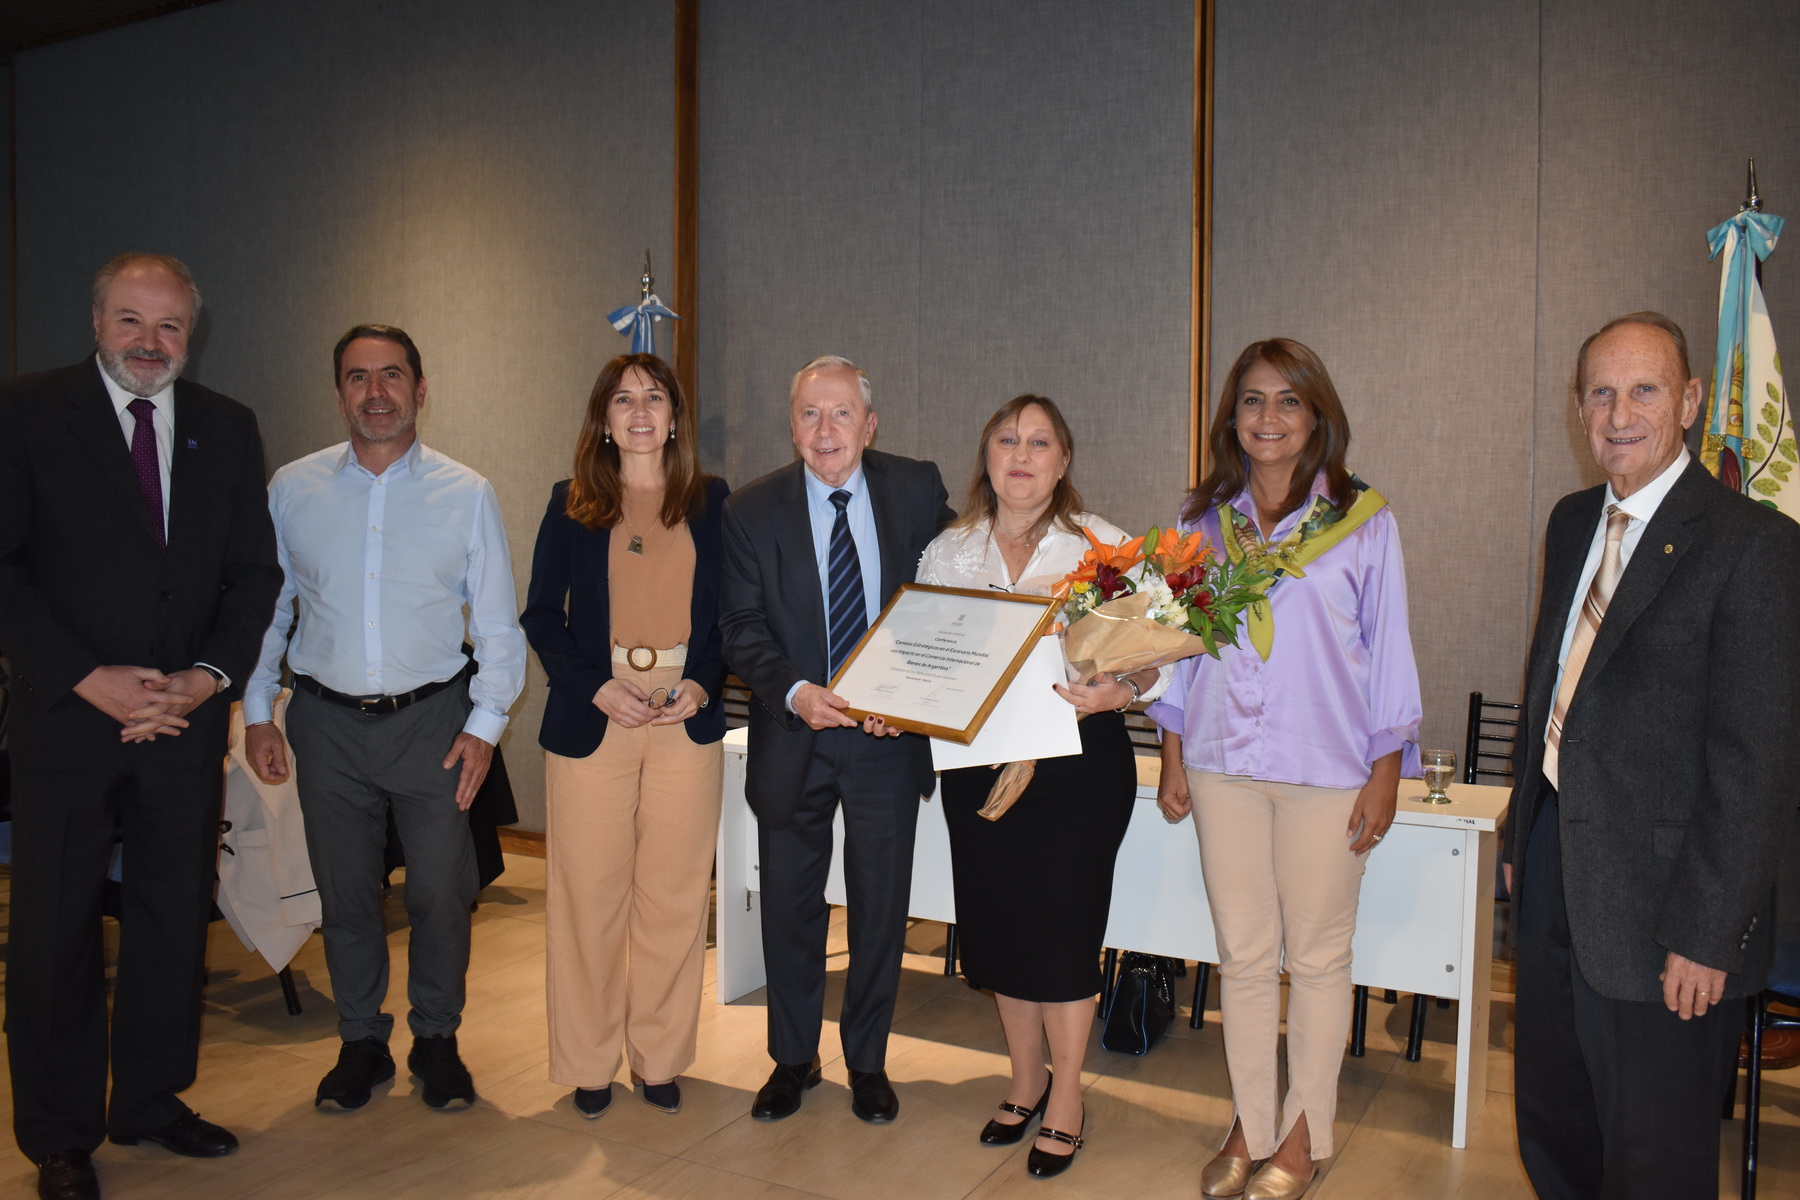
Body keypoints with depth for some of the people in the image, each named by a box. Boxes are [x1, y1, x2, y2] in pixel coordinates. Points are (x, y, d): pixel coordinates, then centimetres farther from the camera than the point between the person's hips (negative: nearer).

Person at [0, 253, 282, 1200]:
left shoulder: (227, 428, 8)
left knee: (175, 917, 12)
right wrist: (90, 679, -15)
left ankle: (152, 1100, 30)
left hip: (187, 716, 3)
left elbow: (254, 571, 7)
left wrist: (212, 674, -8)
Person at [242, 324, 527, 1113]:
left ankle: (436, 1039, 25)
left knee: (440, 891, 4)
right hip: (327, 722, 2)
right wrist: (257, 710, 6)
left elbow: (497, 622, 1)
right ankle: (361, 1041, 29)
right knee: (344, 891, 11)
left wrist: (485, 722, -5)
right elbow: (264, 604, 10)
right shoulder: (291, 488, 3)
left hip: (431, 720, -1)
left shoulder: (467, 494, -1)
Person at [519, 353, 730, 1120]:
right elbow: (542, 615, 5)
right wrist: (597, 686, -9)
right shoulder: (571, 505, 6)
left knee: (674, 896, 5)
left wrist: (702, 685, -8)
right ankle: (588, 1064, 21)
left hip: (688, 724, 1)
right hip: (592, 722, 0)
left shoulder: (714, 503, 7)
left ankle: (660, 1058, 22)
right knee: (589, 895, 4)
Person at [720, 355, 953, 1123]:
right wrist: (794, 691, -25)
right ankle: (793, 1059, 35)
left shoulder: (917, 489, -2)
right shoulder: (752, 510, -4)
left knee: (881, 904, 11)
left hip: (890, 733, 0)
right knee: (790, 904, 13)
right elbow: (741, 626, -7)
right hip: (792, 735, 0)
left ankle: (867, 1061, 32)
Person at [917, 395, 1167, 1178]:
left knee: (1062, 927, 2)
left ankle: (1066, 1102, 24)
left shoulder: (1104, 546, -2)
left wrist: (1117, 692, -25)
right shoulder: (946, 552, 8)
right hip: (977, 759, 4)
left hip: (1077, 759, -3)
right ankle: (1026, 1081, 36)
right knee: (996, 926, 13)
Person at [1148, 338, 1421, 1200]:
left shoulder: (1362, 521, -1)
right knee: (1243, 953, 11)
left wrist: (1386, 774, -4)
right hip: (1223, 763, 3)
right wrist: (1172, 757, 8)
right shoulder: (1201, 521, 7)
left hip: (1326, 770, -2)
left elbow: (1388, 653, 0)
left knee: (1317, 955, 8)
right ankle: (1248, 1128, 26)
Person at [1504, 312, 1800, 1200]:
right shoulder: (1573, 523, 8)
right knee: (1550, 1126, 22)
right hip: (1554, 862, 7)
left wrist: (1706, 933, -18)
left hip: (1654, 894, -7)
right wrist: (1522, 833, 13)